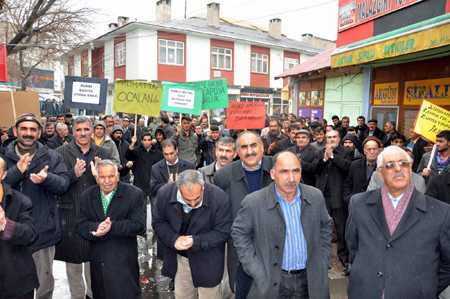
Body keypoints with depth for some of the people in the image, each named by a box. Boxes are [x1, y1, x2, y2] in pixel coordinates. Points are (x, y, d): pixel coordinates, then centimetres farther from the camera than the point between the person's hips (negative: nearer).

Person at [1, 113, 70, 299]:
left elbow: (63, 184, -9)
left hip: (43, 230, -1)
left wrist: (47, 178, -29)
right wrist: (17, 171, -25)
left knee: (45, 281, 12)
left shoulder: (51, 157, 1)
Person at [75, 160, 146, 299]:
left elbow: (139, 225, -14)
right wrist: (96, 228, -23)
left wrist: (111, 227, -26)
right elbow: (80, 226, -2)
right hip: (97, 261, 4)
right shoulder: (86, 196, 5)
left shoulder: (134, 194, -7)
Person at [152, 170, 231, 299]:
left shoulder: (219, 198, -25)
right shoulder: (165, 193, -17)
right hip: (180, 259, 3)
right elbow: (158, 222, -5)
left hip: (207, 262, -3)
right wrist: (174, 239, -22)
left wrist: (195, 241, -27)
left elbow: (222, 233, -17)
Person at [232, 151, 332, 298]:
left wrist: (323, 263, 6)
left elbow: (325, 226, 10)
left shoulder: (316, 197, -5)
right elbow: (239, 233, -6)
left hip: (310, 279, 3)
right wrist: (256, 271, -9)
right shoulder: (253, 202, -16)